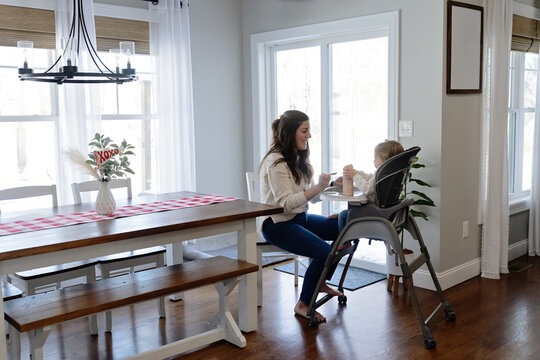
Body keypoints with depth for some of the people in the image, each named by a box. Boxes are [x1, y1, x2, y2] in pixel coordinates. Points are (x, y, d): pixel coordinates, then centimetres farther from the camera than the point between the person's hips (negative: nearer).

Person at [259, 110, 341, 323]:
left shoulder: (299, 159, 11)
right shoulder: (275, 162, -18)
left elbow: (312, 197, 9)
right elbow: (286, 203, -24)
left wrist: (325, 186, -10)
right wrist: (318, 187, -28)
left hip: (300, 217, 9)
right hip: (278, 225, -9)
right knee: (324, 251, -26)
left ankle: (321, 281, 17)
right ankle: (303, 304, -6)